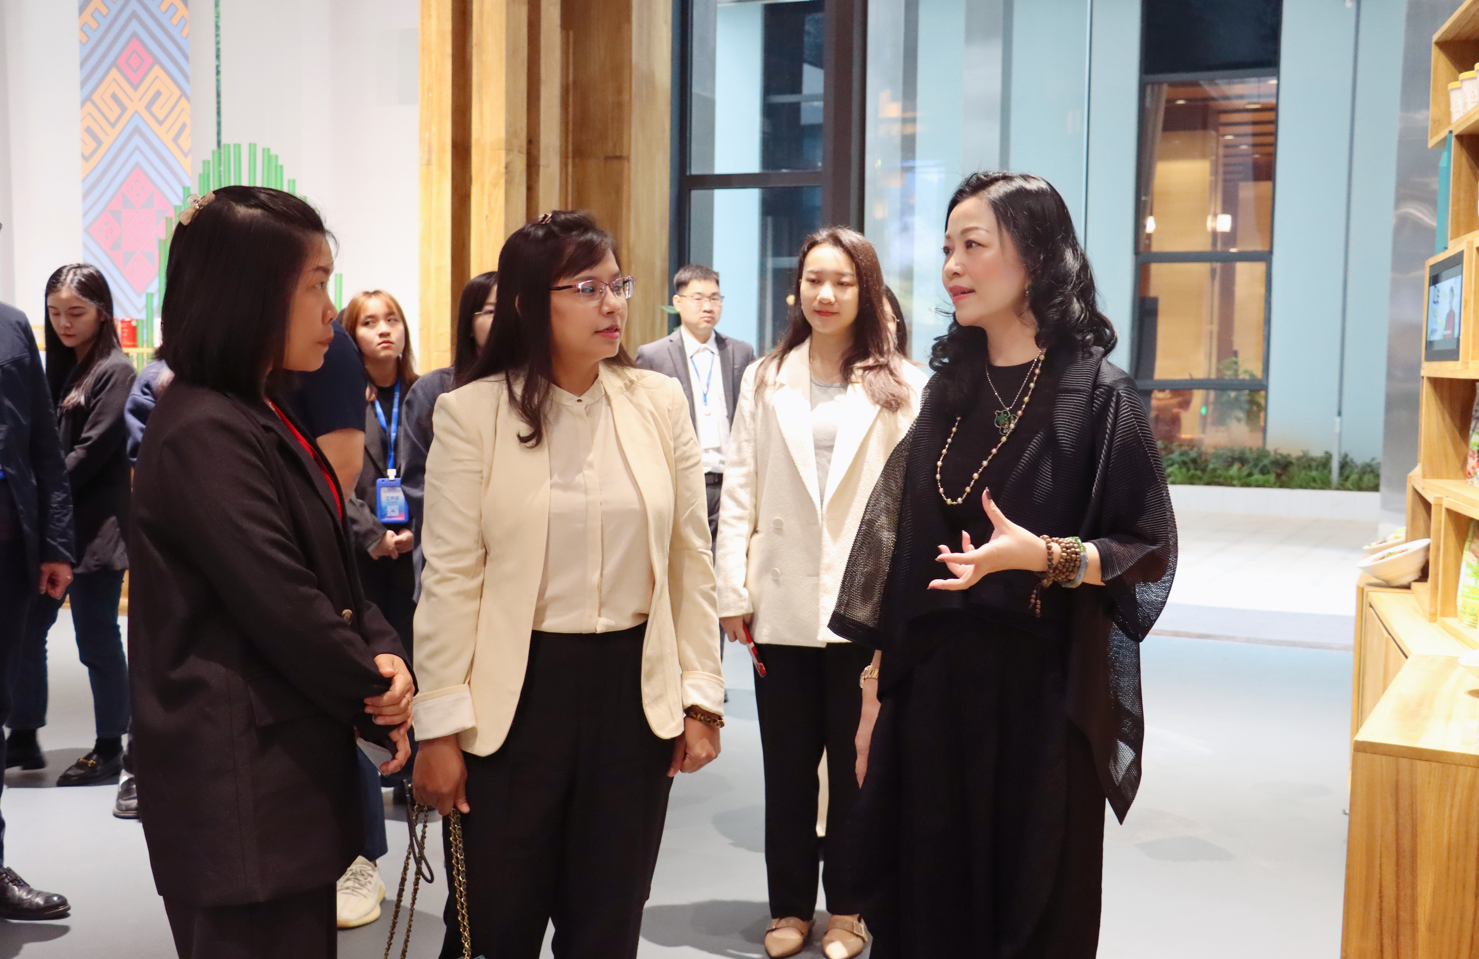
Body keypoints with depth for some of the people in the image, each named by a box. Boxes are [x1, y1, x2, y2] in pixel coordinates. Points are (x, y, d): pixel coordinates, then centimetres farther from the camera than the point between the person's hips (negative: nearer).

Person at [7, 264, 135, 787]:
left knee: (97, 638, 1)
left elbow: (92, 452, -14)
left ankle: (109, 749, 14)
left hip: (93, 527, -7)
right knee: (24, 630, 11)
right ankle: (23, 737, 25)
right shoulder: (59, 369, 15)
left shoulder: (114, 371, -7)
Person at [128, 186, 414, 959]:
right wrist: (381, 701, -7)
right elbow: (283, 610, -21)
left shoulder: (266, 420, 13)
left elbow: (333, 575, 13)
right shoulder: (206, 435, -18)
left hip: (292, 766, 9)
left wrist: (385, 657, -6)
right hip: (241, 786, -9)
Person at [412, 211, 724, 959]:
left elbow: (691, 559, 6)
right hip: (516, 690, -2)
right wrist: (440, 726, -7)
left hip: (634, 686, 3)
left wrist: (701, 694, 3)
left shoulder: (659, 403, 2)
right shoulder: (471, 412, -7)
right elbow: (450, 578, -6)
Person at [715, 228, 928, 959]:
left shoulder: (901, 385, -2)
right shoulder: (765, 380, 7)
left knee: (855, 761, 11)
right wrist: (733, 590, -1)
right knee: (786, 762, 11)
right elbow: (740, 490, 4)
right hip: (782, 600, 2)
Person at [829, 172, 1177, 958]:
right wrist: (876, 688, 8)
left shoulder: (1097, 393, -9)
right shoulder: (949, 389, 7)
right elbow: (901, 547, 9)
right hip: (930, 687, 5)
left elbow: (1149, 552, -7)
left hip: (1038, 694, -5)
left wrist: (1044, 556, -24)